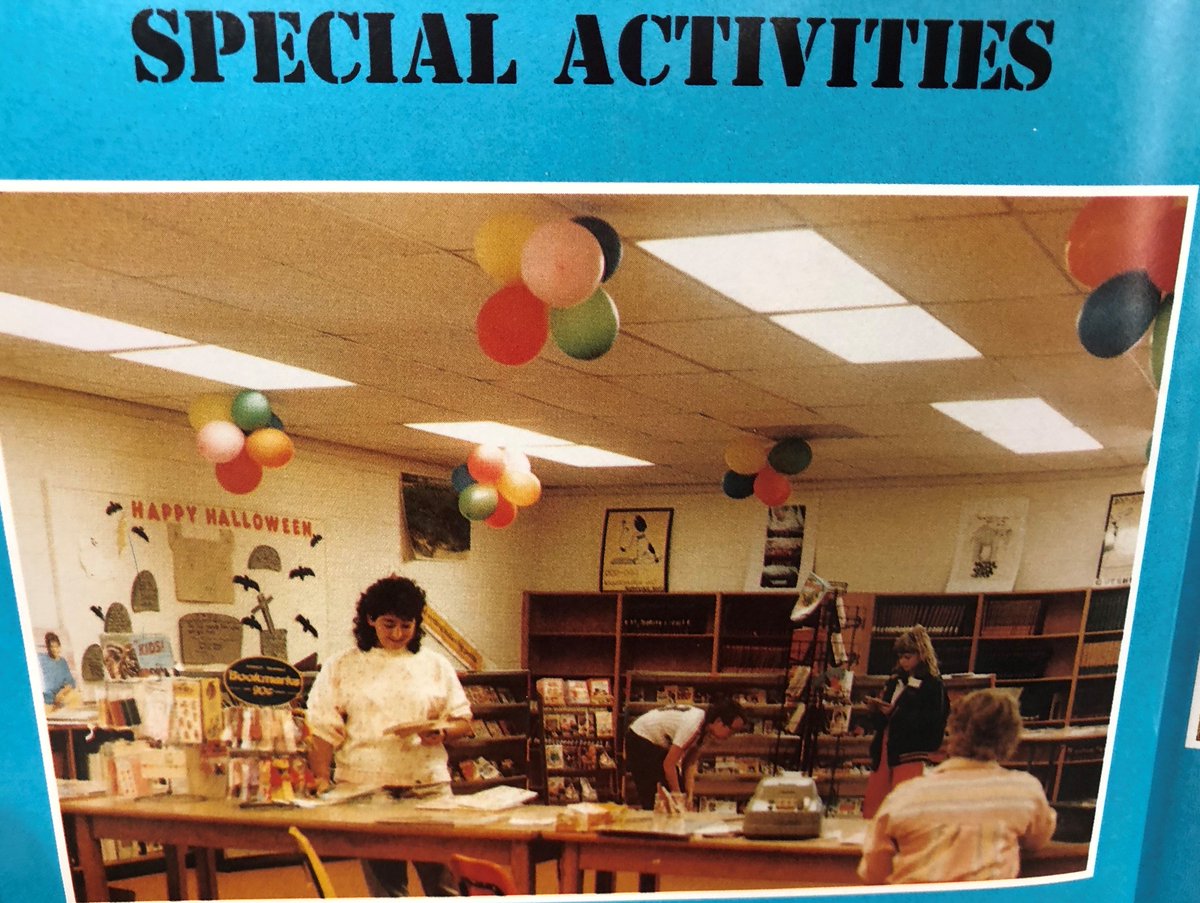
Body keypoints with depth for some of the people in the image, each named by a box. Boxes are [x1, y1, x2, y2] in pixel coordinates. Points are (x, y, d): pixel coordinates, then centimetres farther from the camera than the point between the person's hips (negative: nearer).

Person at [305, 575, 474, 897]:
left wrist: (442, 732, -9)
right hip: (365, 790, -1)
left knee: (444, 884, -1)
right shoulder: (340, 667, 7)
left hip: (429, 786, 1)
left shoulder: (435, 666, 10)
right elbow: (323, 729, 2)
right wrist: (322, 780, -10)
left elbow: (463, 720, 12)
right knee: (385, 887, 3)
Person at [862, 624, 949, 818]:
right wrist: (875, 709, -2)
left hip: (911, 753, -7)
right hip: (885, 749, 7)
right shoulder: (895, 680, 16)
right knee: (872, 806, 6)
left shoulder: (933, 685, -4)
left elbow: (931, 722, -15)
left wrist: (896, 713, -19)